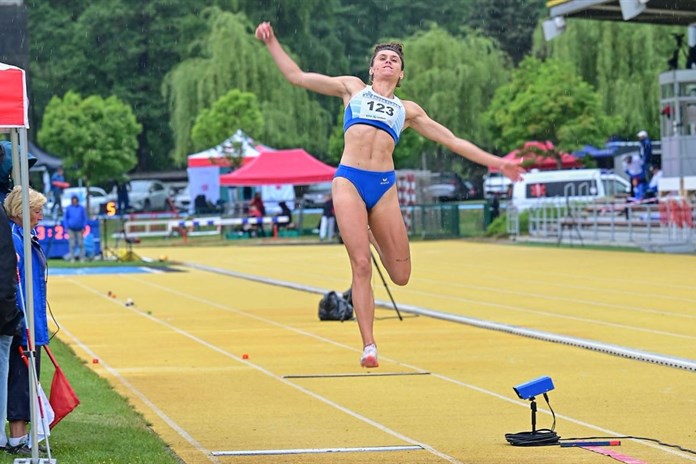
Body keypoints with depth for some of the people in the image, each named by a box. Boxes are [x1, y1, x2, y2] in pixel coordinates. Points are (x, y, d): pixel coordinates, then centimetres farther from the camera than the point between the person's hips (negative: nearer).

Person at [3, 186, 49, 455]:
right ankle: (16, 440, 0)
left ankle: (22, 438, 19)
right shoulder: (12, 239, -17)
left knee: (28, 377, 13)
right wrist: (19, 322, -24)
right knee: (21, 377, -5)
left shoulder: (27, 237, 14)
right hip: (22, 323, -10)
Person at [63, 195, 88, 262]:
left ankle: (82, 258, 2)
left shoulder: (81, 208, 3)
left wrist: (84, 228, -1)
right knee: (72, 244, -2)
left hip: (79, 229, 0)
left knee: (81, 244, -2)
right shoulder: (68, 208, 2)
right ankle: (72, 258, 2)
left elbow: (84, 218, 6)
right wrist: (66, 228, -1)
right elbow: (65, 218, 6)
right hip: (71, 229, 0)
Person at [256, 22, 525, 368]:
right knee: (361, 267, -12)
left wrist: (493, 161, 20)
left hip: (384, 186, 2)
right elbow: (297, 77, 19)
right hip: (349, 181, -2)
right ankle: (368, 346, -6)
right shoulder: (352, 88, 19)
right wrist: (271, 42, 13)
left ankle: (373, 237, 33)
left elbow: (452, 140, 24)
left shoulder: (407, 110, 22)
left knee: (400, 275, 1)